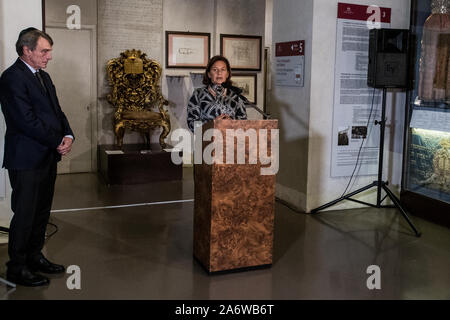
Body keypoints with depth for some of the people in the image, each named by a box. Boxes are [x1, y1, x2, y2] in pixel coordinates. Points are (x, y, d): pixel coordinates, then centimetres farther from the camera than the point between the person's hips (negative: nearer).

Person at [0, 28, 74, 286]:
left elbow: (56, 111, 16)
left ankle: (34, 256, 30)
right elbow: (27, 120, -19)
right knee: (24, 215, 1)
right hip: (27, 160, -9)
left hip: (48, 157, 9)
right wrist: (57, 143, -12)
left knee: (42, 213, 16)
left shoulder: (44, 77, 16)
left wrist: (68, 136, -3)